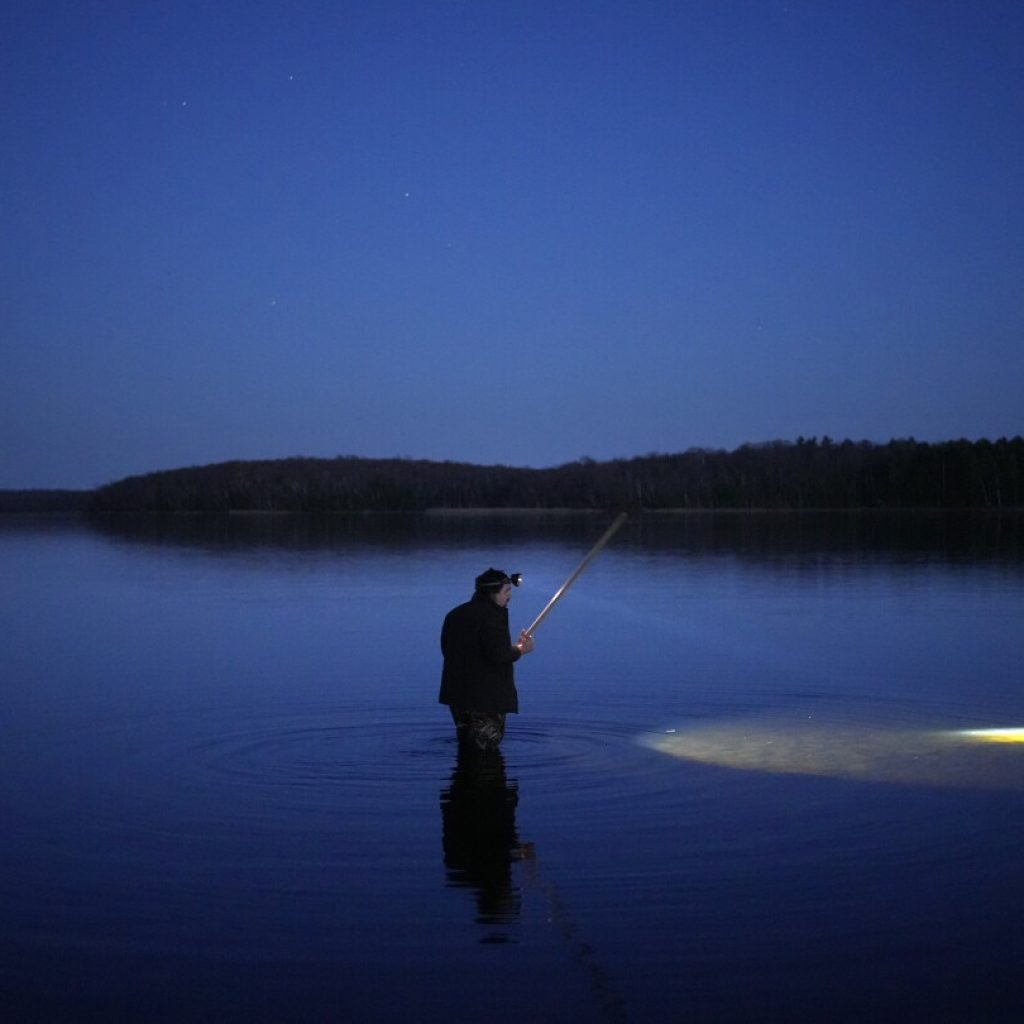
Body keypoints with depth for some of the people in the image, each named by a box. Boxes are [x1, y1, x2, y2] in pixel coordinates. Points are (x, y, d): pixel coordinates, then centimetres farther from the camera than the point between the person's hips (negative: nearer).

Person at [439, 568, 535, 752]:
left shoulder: (455, 614, 11)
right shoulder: (493, 614, -16)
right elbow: (498, 654, -26)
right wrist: (520, 649, -6)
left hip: (457, 694, 8)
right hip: (487, 697, -8)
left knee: (466, 748, 19)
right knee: (485, 751, 1)